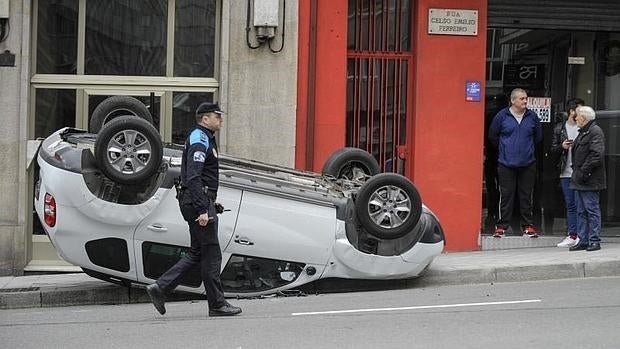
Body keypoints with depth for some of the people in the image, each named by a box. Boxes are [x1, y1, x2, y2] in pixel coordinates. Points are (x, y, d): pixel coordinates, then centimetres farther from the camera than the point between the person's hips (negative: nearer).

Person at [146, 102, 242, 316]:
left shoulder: (205, 138, 20)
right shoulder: (199, 140, -14)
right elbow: (193, 178, -23)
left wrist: (210, 203, 24)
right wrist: (203, 210, -27)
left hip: (201, 201, 11)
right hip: (198, 202, -11)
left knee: (197, 253, 11)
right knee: (211, 254, -4)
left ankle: (160, 288, 8)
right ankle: (217, 304, 2)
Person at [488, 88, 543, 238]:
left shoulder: (532, 117, 4)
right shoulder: (502, 116, -2)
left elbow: (538, 136, 19)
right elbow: (492, 135, 9)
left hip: (527, 164, 2)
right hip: (506, 164, -2)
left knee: (526, 196, 6)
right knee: (506, 196, 0)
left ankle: (528, 225, 13)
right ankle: (501, 226, 6)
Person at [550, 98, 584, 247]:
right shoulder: (559, 128, 10)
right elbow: (553, 150, 13)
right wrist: (562, 146, -6)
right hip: (566, 173, 2)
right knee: (570, 205, 7)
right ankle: (572, 235, 9)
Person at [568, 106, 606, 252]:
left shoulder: (595, 132, -12)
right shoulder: (583, 132, 20)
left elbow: (597, 155, -21)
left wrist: (584, 172, -21)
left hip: (590, 181, -10)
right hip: (579, 180, 10)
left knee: (592, 210, -6)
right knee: (581, 212, 10)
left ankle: (594, 241, -3)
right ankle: (583, 241, 14)